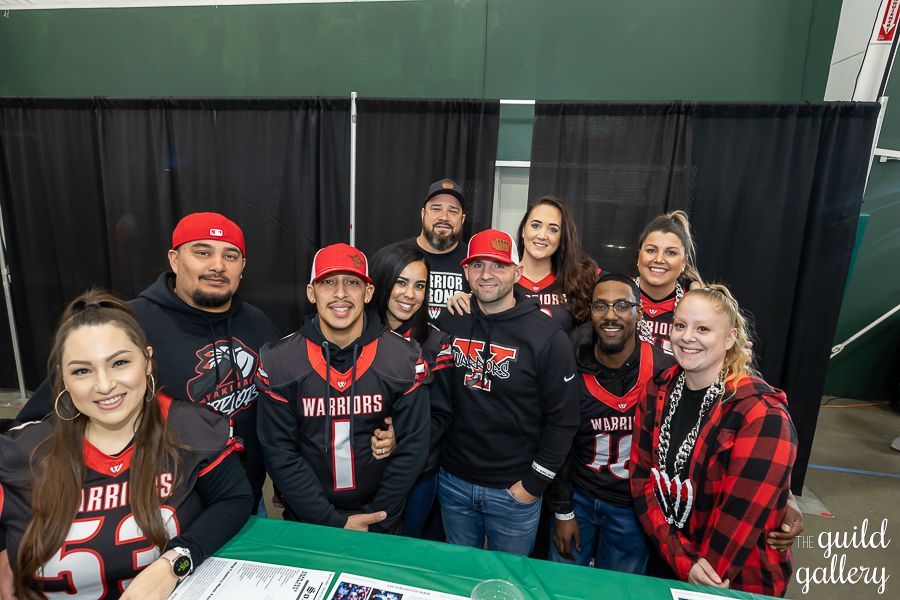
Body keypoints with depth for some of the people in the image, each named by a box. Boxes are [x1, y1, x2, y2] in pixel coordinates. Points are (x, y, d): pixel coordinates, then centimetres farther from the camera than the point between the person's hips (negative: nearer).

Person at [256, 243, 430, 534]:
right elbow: (279, 453, -11)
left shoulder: (404, 358, -13)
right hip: (305, 523, 1)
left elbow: (412, 448, -10)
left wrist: (376, 521, -12)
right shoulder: (279, 361, -12)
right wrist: (333, 521, -15)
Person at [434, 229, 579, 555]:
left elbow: (563, 419, -11)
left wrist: (534, 484, -10)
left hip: (514, 490, -3)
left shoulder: (547, 337, -15)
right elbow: (440, 402, 3)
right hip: (453, 481, 4)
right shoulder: (450, 325, -3)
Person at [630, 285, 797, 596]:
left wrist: (705, 576, -15)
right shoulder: (658, 392, -7)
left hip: (738, 580, -3)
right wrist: (682, 559, -16)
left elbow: (741, 513, -22)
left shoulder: (764, 415, -22)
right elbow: (642, 478, -8)